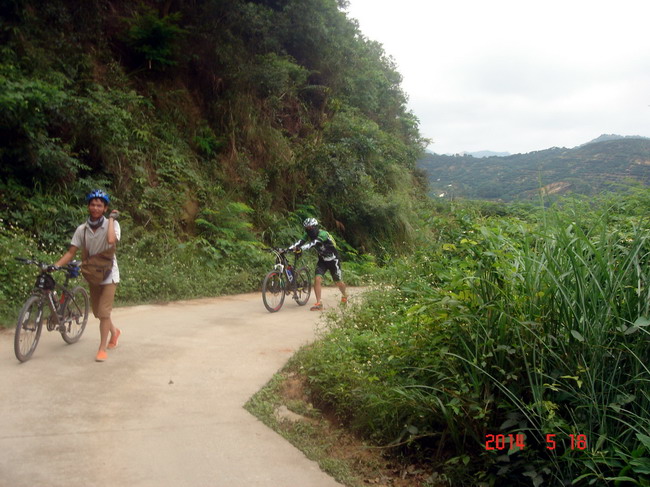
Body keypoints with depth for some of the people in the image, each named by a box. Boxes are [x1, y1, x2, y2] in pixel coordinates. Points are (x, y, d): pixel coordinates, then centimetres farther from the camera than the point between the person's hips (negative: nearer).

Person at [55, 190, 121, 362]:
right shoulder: (82, 229, -5)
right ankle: (114, 331, 43)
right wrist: (55, 266, -19)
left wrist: (111, 218, -25)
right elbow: (71, 252, -6)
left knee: (103, 312, -11)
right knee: (97, 312, 16)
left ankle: (102, 349, -1)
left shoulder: (112, 224, -15)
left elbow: (111, 241, -36)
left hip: (108, 274, -5)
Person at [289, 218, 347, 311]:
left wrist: (300, 249, -59)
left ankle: (345, 296, 39)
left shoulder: (322, 234, -30)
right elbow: (300, 242, -23)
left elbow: (312, 243, -45)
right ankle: (318, 303, -12)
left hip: (333, 260, -5)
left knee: (338, 282, 8)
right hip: (322, 260, 5)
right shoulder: (309, 235, -9)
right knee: (317, 279, -16)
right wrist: (289, 249, -40)